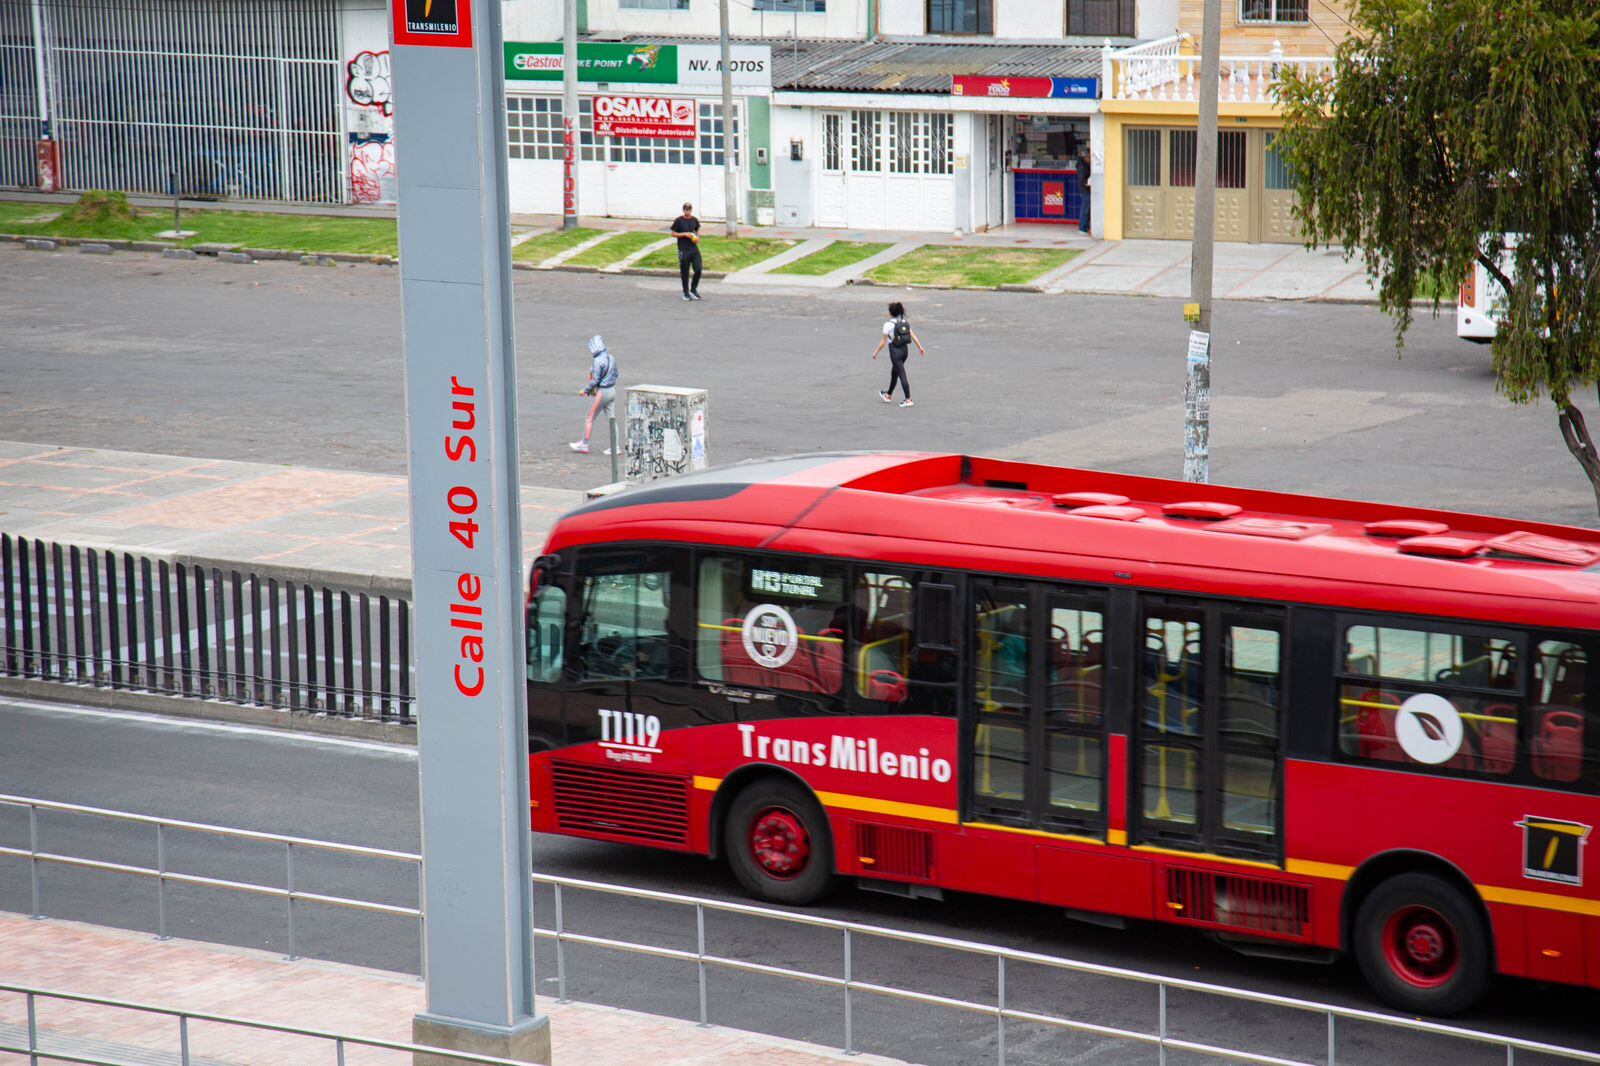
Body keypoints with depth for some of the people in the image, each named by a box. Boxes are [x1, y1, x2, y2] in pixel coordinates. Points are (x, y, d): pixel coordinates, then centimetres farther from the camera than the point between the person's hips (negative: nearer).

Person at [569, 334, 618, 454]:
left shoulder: (598, 361, -20)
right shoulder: (612, 358, 3)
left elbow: (595, 380, -20)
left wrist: (585, 390, -9)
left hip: (601, 392, -8)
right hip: (612, 390, 8)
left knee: (590, 419, 7)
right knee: (612, 419, 9)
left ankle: (584, 444, 15)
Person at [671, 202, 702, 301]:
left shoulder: (694, 220, 7)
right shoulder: (678, 221, -5)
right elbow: (673, 234, -2)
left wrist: (697, 238, 1)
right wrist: (684, 234, -14)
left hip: (694, 249, 3)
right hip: (683, 250, -3)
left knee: (698, 269, -5)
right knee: (684, 273, 3)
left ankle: (693, 289, 14)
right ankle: (686, 292, 17)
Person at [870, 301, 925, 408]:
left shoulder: (888, 325, -14)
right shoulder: (905, 322, 4)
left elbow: (883, 341, -10)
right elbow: (913, 335, 4)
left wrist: (876, 352, 0)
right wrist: (920, 347, 10)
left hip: (895, 350, -7)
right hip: (905, 349, 7)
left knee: (902, 375, -5)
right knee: (894, 372, 22)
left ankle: (908, 399, -7)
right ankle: (889, 395, 38)